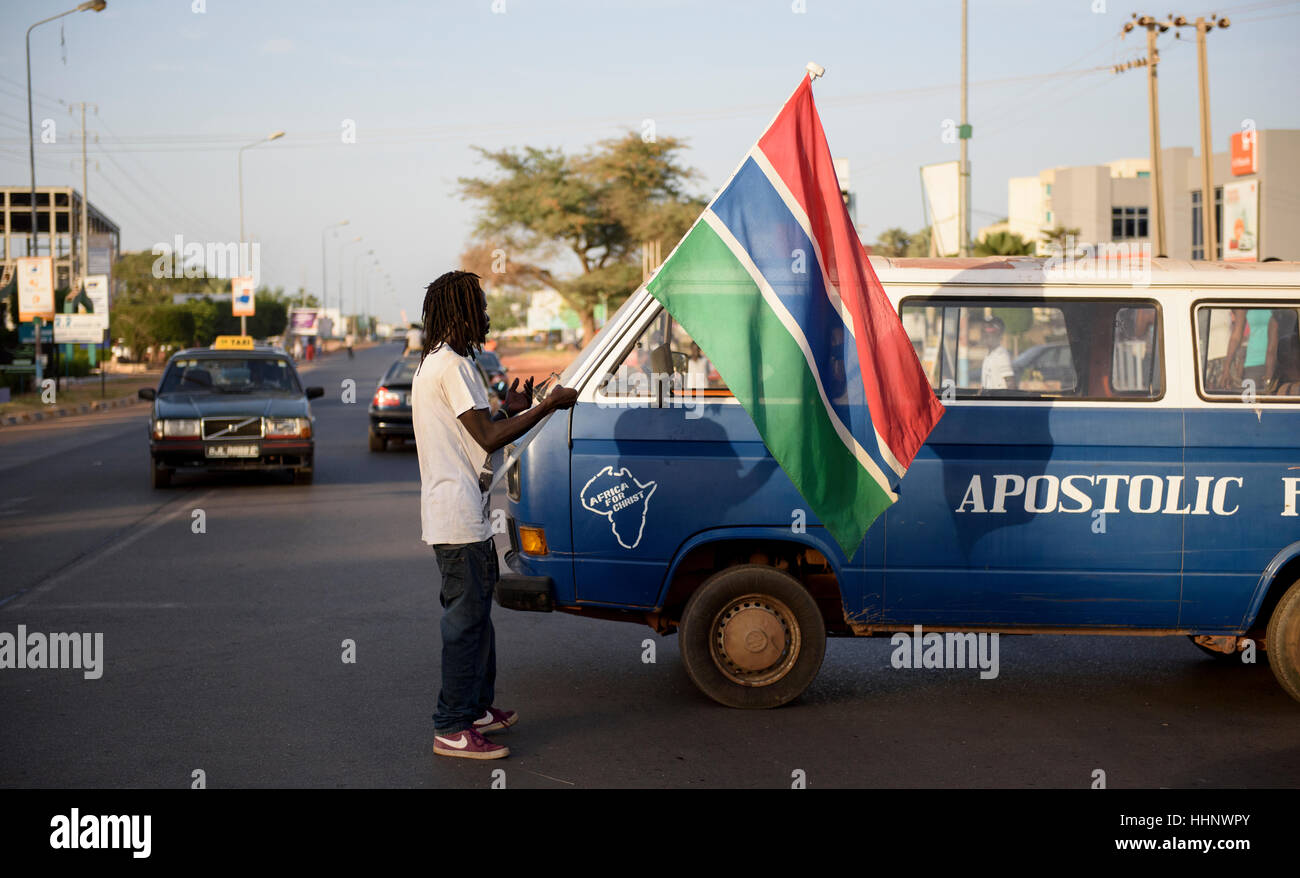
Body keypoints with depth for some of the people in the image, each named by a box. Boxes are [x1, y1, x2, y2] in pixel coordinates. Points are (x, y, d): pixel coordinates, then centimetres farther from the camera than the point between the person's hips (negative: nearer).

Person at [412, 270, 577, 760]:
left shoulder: (433, 363, 18)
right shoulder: (452, 365, -15)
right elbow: (488, 438, -18)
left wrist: (510, 409, 17)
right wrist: (547, 406, -12)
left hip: (452, 513, 11)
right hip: (459, 518, -11)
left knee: (474, 612, 19)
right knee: (467, 618, -7)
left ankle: (476, 708, 29)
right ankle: (452, 730, -3)